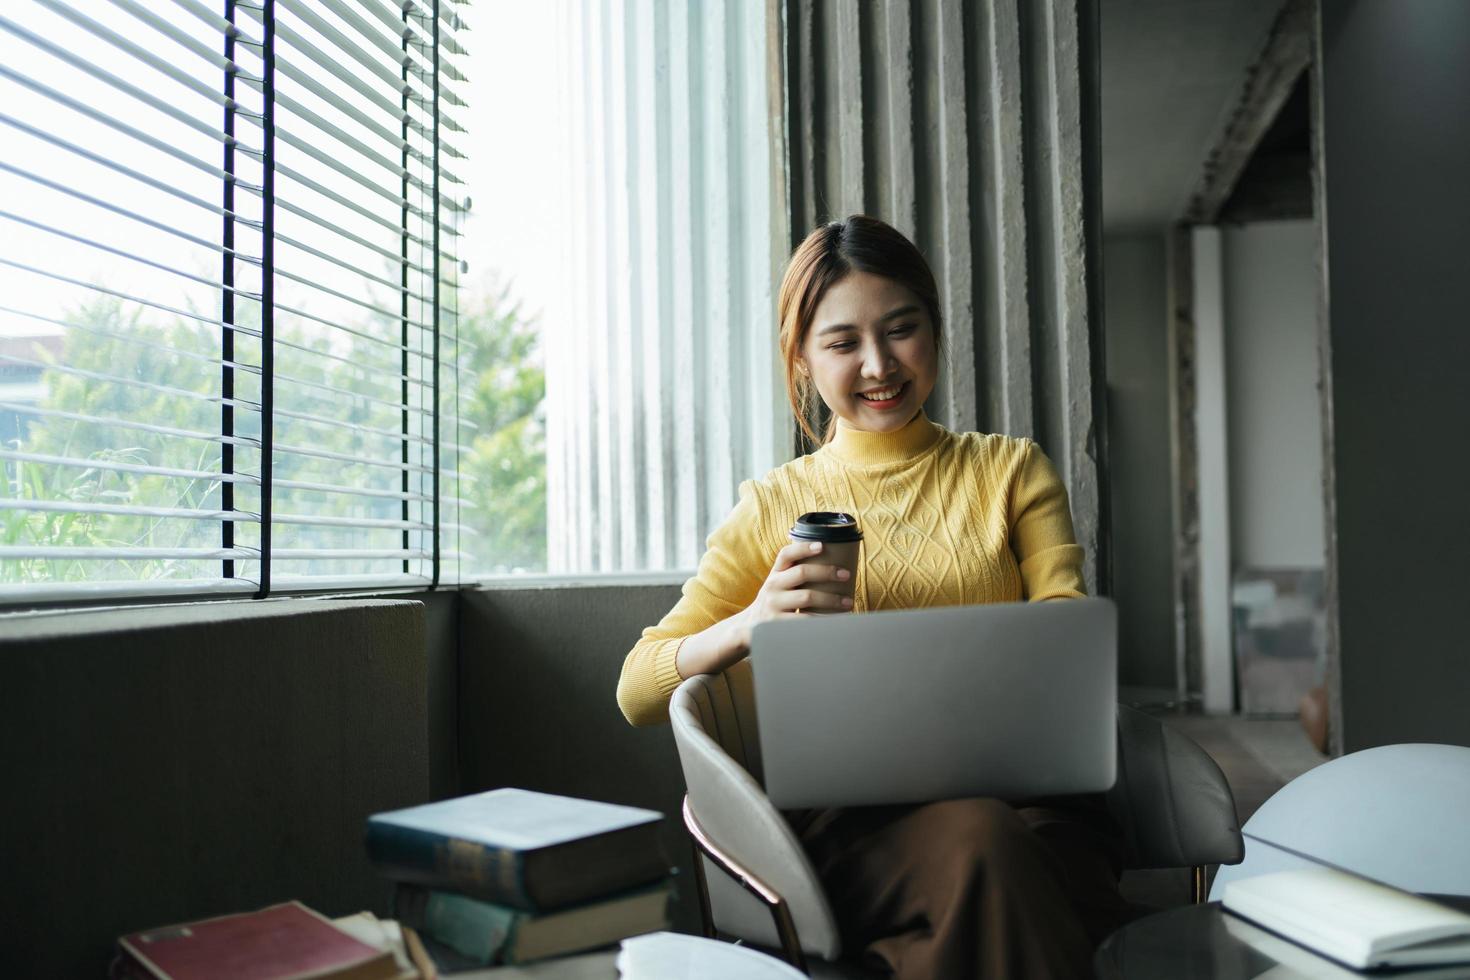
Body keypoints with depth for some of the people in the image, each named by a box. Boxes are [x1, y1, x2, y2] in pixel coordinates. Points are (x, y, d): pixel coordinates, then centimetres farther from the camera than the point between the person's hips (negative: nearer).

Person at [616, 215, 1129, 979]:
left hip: (1020, 788, 1)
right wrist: (751, 623, -15)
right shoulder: (774, 506, 14)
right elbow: (638, 691, 6)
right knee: (979, 841, -34)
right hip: (850, 817, -1)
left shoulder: (1012, 470, 18)